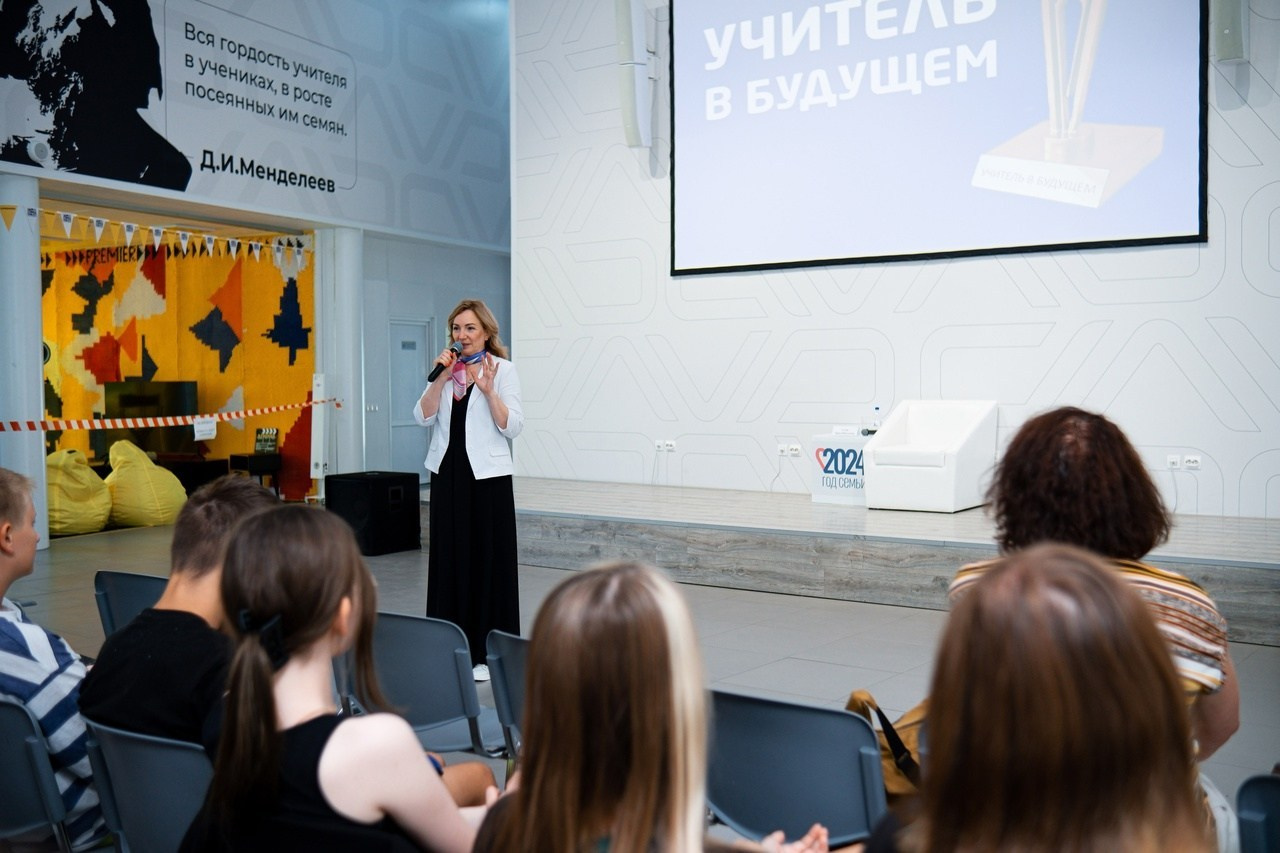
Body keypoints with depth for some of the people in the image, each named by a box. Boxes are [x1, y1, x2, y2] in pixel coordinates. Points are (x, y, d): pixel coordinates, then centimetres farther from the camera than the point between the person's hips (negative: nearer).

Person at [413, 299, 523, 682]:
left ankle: (487, 653, 10)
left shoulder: (502, 369, -4)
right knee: (449, 558, 7)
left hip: (488, 476, -4)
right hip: (448, 473, 4)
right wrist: (440, 378, -11)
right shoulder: (446, 369, 9)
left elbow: (512, 427, -11)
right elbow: (423, 417, -1)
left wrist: (488, 390, -22)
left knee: (488, 560, 0)